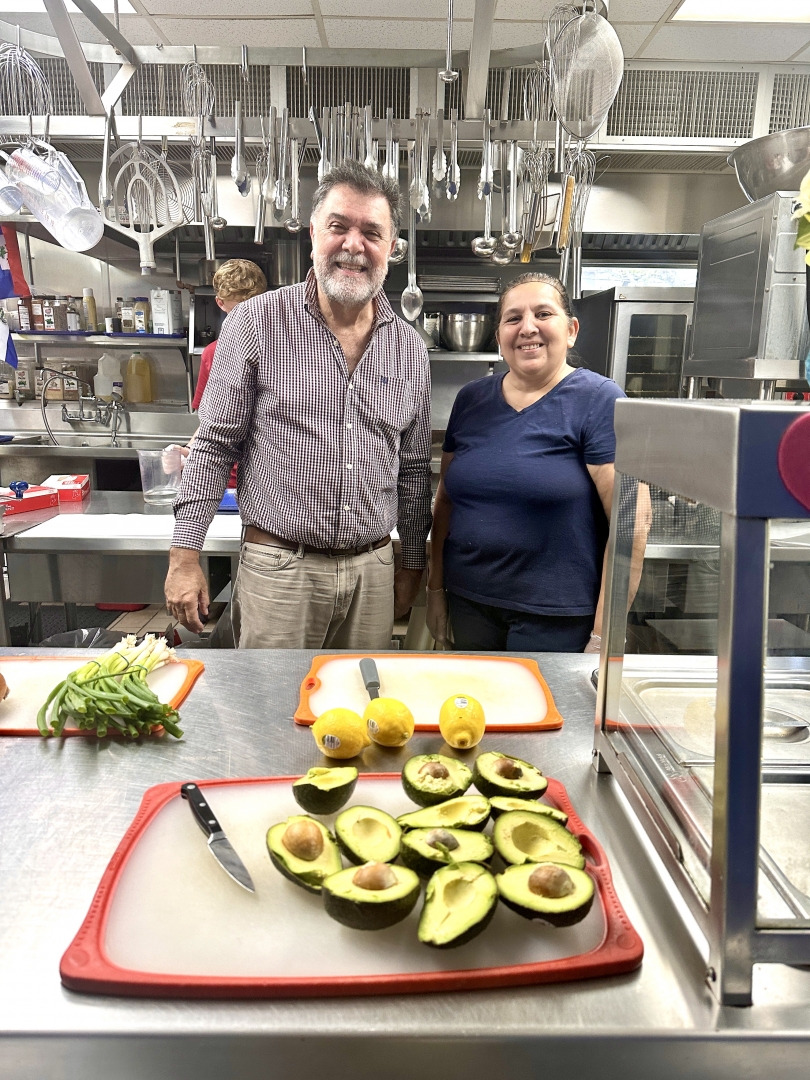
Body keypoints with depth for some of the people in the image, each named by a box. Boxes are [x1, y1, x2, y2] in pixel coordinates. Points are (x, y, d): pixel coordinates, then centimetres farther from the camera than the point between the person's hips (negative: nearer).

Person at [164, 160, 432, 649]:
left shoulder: (411, 348, 6)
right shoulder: (257, 323, -4)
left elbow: (415, 468, 12)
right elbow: (215, 446, -2)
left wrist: (413, 563, 13)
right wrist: (185, 555, -5)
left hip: (373, 571, 4)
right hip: (278, 569, -3)